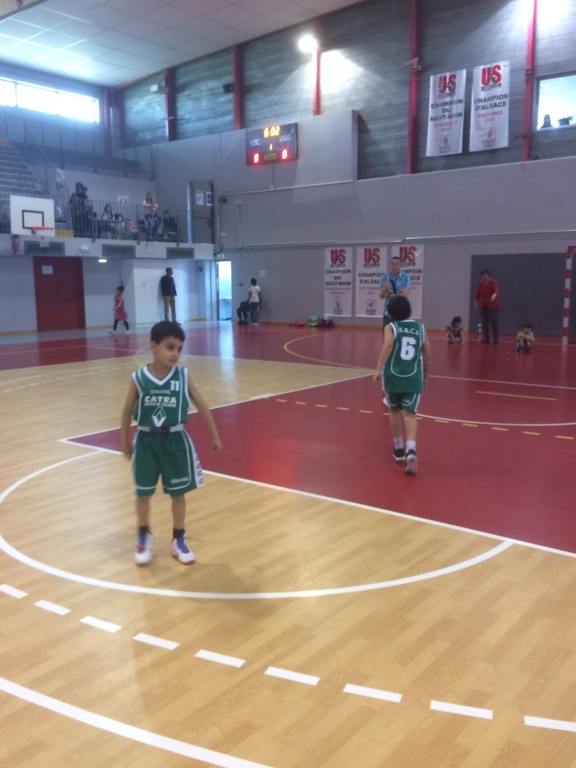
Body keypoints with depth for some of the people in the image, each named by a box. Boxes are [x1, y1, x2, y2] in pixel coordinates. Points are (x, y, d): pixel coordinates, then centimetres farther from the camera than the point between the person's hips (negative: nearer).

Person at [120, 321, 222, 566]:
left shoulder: (182, 376, -8)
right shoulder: (139, 378, -10)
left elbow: (201, 405, 2)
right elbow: (127, 411, 2)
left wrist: (214, 435, 6)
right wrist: (125, 441, 7)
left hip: (175, 440, 1)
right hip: (146, 440, 0)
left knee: (178, 493, 11)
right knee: (143, 493, 12)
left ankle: (178, 540, 29)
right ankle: (143, 537, 36)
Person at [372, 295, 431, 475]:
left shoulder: (391, 327, 3)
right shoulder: (420, 328, 11)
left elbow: (388, 345, -18)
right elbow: (427, 356, 12)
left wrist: (378, 369, -22)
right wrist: (425, 376, 26)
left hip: (393, 375, -1)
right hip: (413, 377, 1)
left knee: (395, 410, 19)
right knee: (409, 414, -2)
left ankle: (398, 449, 29)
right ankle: (411, 450, -24)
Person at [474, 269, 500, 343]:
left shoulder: (493, 282, -10)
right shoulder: (480, 284, 7)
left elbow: (496, 290, -28)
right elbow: (478, 293, 12)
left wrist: (494, 294, -48)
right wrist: (476, 301, 5)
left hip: (493, 305, -5)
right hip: (483, 305, 5)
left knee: (494, 321, -5)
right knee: (484, 322, 4)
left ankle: (495, 338, 4)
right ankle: (486, 338, 9)